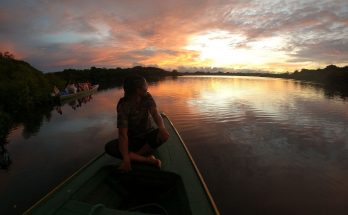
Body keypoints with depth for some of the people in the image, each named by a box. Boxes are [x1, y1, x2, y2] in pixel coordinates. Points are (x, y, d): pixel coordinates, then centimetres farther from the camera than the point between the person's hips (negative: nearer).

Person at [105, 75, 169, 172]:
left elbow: (155, 114, -25)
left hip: (148, 135, 2)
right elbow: (123, 133, -29)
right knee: (109, 147, -27)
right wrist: (126, 159, -40)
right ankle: (148, 160, -30)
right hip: (132, 139, -1)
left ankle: (134, 157, -19)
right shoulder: (123, 105, -22)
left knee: (164, 135, -30)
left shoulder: (147, 97, -10)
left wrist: (161, 128, -49)